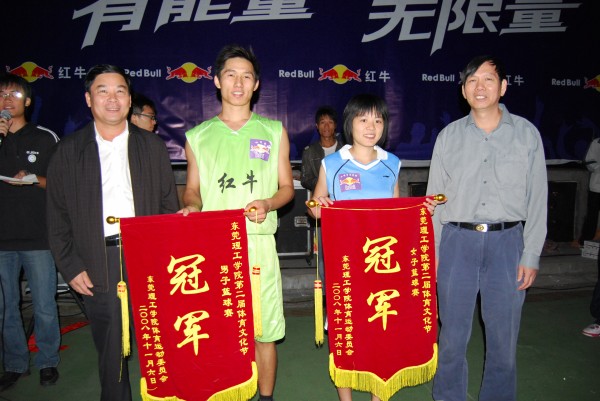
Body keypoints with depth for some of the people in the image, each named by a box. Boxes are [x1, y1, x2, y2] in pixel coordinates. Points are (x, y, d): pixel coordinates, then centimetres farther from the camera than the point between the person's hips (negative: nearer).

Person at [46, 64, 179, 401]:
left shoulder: (153, 147, 6)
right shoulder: (69, 152, 4)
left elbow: (170, 207, 6)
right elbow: (58, 217, 6)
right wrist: (71, 267, -1)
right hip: (98, 267, 0)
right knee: (110, 353, 11)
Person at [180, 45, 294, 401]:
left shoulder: (274, 132, 10)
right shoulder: (198, 136, 11)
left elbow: (287, 187, 10)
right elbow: (192, 189, 16)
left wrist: (266, 204, -11)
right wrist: (191, 206, -7)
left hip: (259, 242, 0)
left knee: (264, 331, 4)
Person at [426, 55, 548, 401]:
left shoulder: (527, 133, 5)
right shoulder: (449, 136, 7)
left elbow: (537, 199, 4)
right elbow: (434, 198, 8)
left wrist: (531, 255, -1)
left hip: (507, 242, 0)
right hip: (457, 242, 1)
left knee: (504, 336, 8)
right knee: (453, 333, 9)